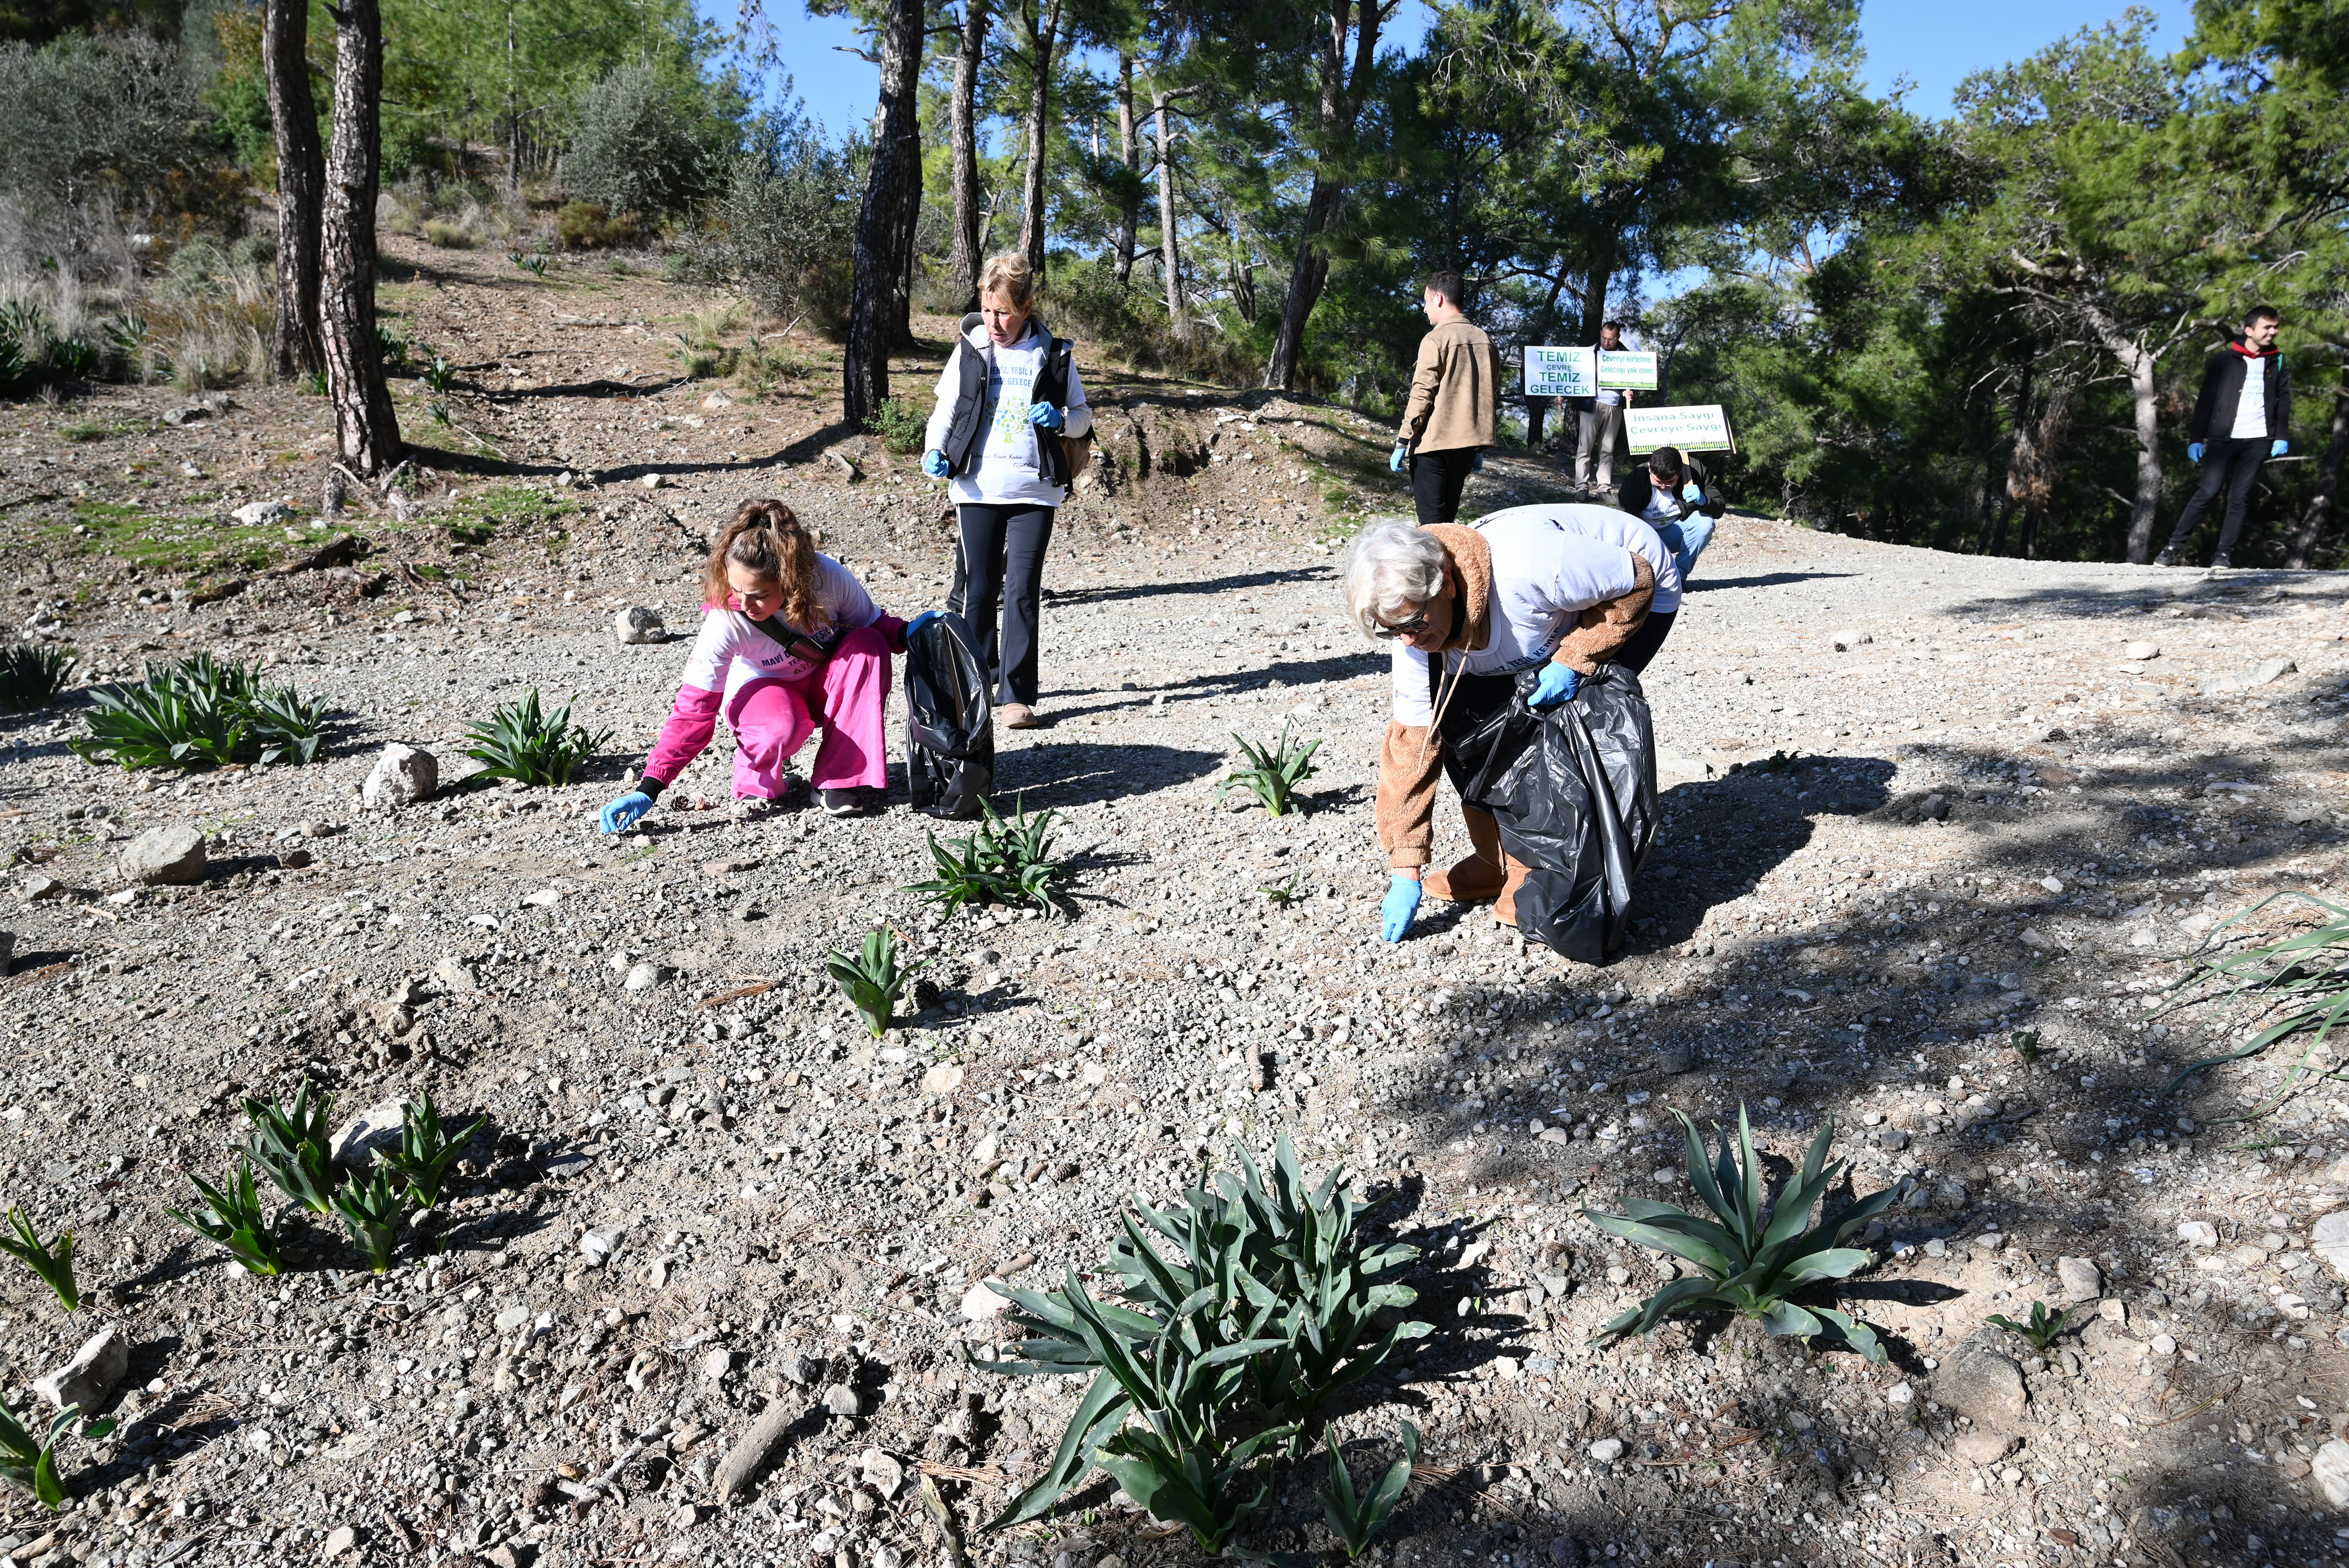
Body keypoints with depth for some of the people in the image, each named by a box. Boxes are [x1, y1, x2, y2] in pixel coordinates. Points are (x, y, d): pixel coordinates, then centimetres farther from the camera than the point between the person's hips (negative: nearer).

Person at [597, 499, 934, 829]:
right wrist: (648, 790, -33)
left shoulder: (828, 577, -28)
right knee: (779, 727, -39)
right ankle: (759, 783, -3)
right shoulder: (726, 620, -30)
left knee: (868, 645, -30)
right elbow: (695, 709, -27)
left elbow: (874, 625, -6)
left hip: (828, 688, 3)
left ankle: (846, 779, -21)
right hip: (764, 689, -3)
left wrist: (908, 633, -29)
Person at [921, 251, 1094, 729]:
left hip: (1035, 490, -1)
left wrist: (1061, 419, -10)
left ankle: (1017, 695, 1)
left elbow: (1083, 415, 12)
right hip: (978, 488, 1)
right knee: (979, 589, 4)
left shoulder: (1054, 354, 6)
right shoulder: (970, 349, 7)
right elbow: (945, 409, 12)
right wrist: (934, 452, -6)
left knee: (1022, 592, -5)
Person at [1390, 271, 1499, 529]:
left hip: (1434, 443, -7)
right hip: (1468, 445, 7)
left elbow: (1422, 395, -14)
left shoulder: (1436, 339, -9)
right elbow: (1492, 396, 14)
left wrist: (1402, 443, -10)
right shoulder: (1485, 340, 11)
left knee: (1431, 523, -6)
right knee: (1447, 518, 15)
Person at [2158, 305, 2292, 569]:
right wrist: (2196, 438, -4)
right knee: (2207, 492, -10)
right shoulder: (2224, 360, 2)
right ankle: (2175, 547, -4)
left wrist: (2282, 437, 1)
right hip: (2224, 439, -3)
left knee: (2239, 498, 1)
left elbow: (2284, 402, 12)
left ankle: (2224, 554, 2)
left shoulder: (2277, 363, 12)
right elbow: (2205, 402, 2)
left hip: (2259, 441, 3)